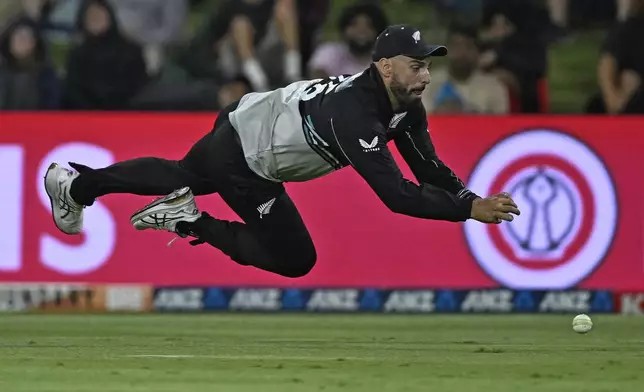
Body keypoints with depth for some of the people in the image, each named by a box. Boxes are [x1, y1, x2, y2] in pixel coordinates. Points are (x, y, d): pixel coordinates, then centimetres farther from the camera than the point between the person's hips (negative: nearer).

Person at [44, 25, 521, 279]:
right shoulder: (355, 113, -38)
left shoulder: (405, 104, -11)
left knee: (180, 176, 32)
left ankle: (76, 183, 51)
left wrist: (475, 199, -24)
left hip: (244, 129, 9)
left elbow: (431, 170, -8)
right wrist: (470, 210, -43)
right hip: (241, 155, -9)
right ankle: (192, 223, 3)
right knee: (295, 259, -8)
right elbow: (394, 193, -43)